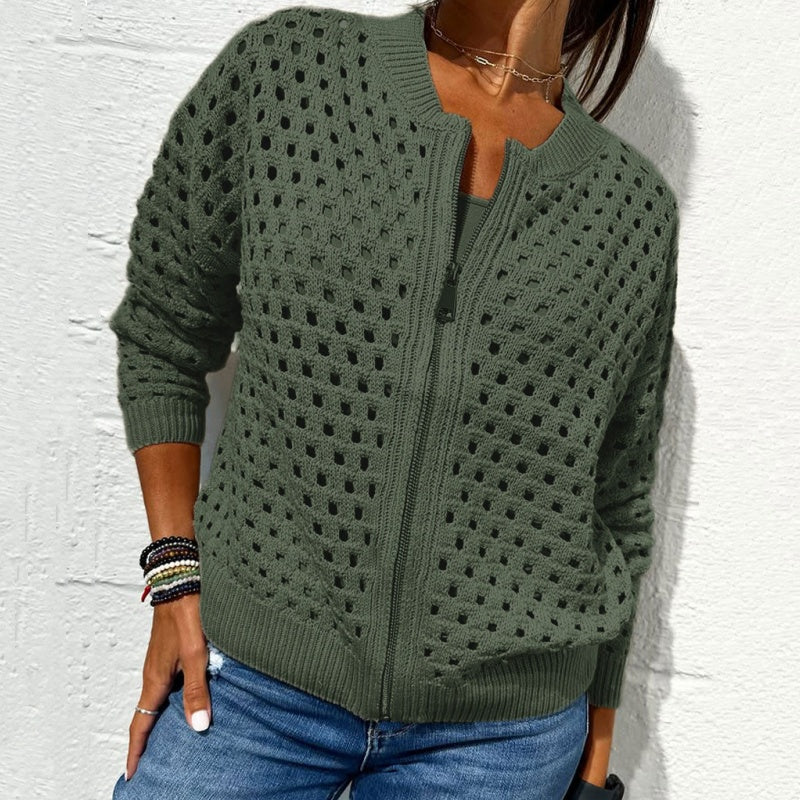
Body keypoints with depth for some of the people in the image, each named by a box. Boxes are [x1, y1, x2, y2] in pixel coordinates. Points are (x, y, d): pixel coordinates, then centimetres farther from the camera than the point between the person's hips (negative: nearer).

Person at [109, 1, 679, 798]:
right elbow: (160, 335, 4)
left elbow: (615, 509, 5)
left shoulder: (636, 206, -2)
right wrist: (177, 577, -5)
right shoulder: (280, 68, -5)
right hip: (254, 673, 0)